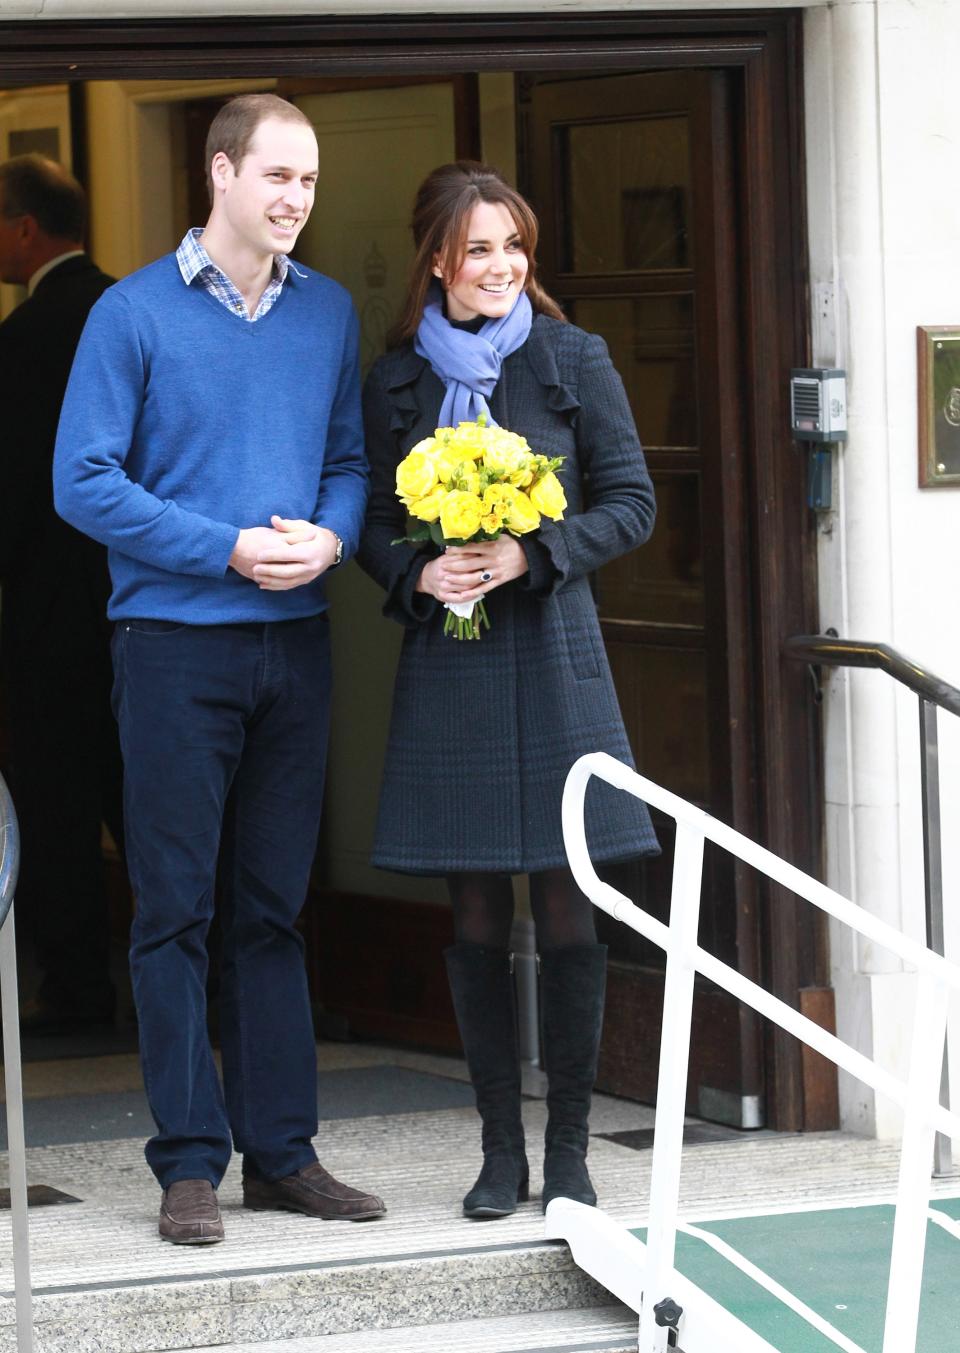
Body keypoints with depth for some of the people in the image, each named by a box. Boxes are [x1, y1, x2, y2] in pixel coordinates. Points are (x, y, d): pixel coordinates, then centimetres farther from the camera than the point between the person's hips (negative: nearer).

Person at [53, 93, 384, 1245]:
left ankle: (281, 1151, 14)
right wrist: (229, 550, -14)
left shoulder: (327, 313, 9)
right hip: (177, 643, -4)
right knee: (177, 909, -2)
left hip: (296, 643, 4)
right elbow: (85, 480, -8)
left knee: (271, 909, 10)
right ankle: (189, 1162, 3)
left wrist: (329, 537, -7)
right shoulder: (135, 314, -5)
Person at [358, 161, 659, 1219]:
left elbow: (631, 505, 2)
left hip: (552, 655, -1)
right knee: (476, 912, 4)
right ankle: (501, 1149, 11)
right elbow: (374, 526, 12)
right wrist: (419, 574, -9)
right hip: (447, 664, 2)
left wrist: (531, 555, -12)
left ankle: (568, 1149, 6)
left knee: (564, 908, -2)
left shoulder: (573, 360, 3)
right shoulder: (396, 381, 8)